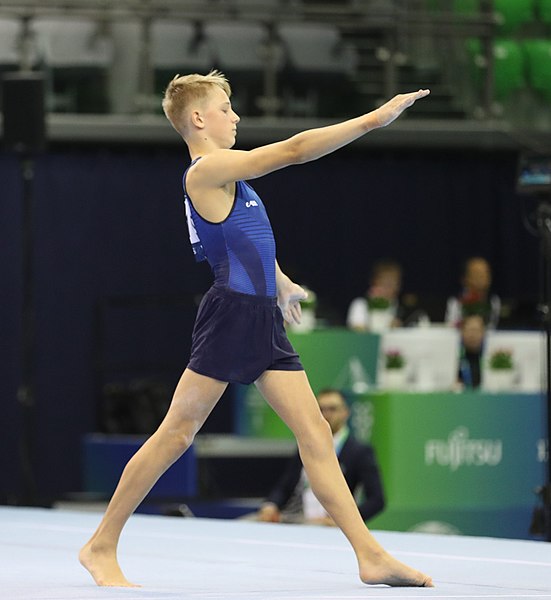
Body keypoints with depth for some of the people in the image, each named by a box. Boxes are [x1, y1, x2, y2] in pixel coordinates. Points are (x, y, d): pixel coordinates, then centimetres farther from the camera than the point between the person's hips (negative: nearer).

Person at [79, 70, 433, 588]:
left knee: (315, 433, 1)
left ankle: (370, 555, -2)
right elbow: (294, 150, -16)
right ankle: (101, 547, 6)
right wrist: (374, 119, -14)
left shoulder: (222, 173, 19)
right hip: (229, 316, -9)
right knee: (176, 434, -4)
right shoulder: (206, 170, -11)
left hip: (263, 323, 9)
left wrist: (280, 283, 50)